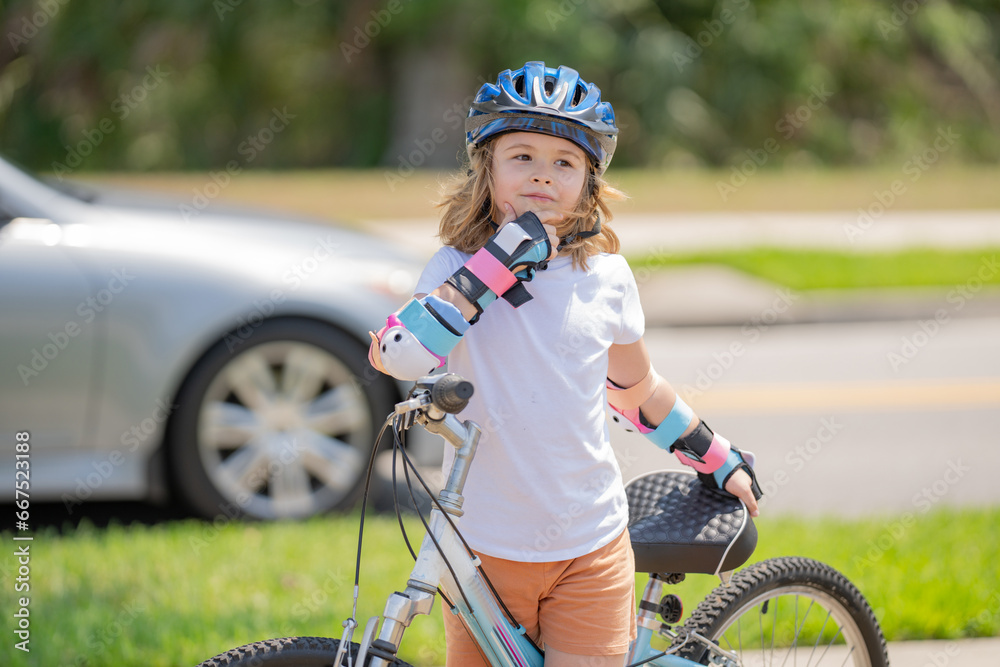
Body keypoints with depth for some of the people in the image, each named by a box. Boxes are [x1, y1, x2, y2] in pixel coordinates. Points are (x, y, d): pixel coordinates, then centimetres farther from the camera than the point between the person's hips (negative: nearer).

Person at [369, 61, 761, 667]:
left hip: (591, 549, 1)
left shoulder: (606, 276, 2)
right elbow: (398, 352, -24)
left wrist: (717, 460, 26)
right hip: (485, 547, -1)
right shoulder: (457, 269, -5)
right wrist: (500, 261, -24)